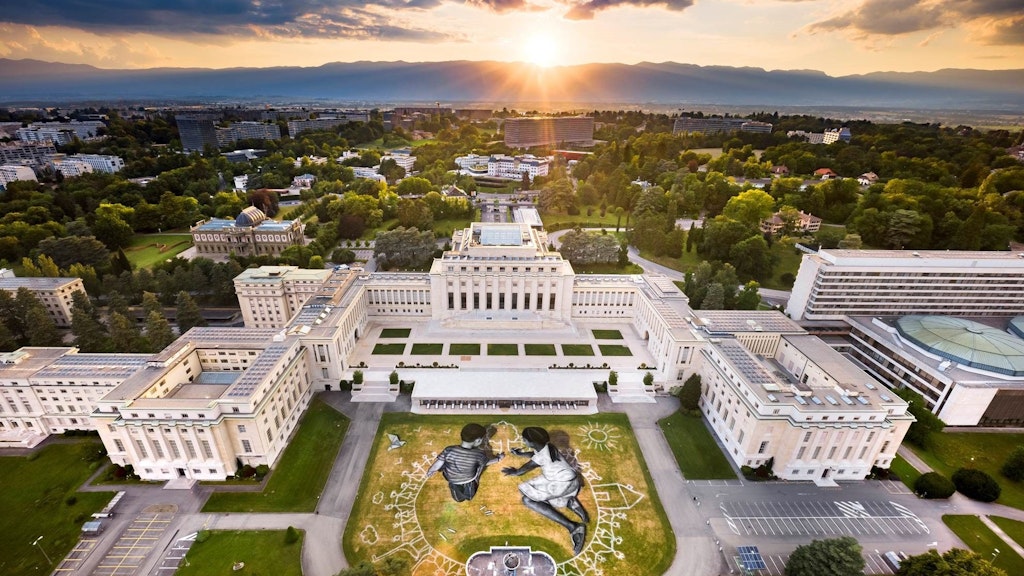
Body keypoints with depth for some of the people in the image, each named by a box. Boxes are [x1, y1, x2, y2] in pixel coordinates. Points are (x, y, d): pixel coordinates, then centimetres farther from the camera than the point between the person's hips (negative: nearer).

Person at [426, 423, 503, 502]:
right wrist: (498, 458, 10)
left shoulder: (449, 450, -34)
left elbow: (435, 467, -27)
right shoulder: (479, 454, -31)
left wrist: (429, 473, -4)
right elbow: (487, 462, -9)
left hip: (452, 479, 1)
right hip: (469, 478, -1)